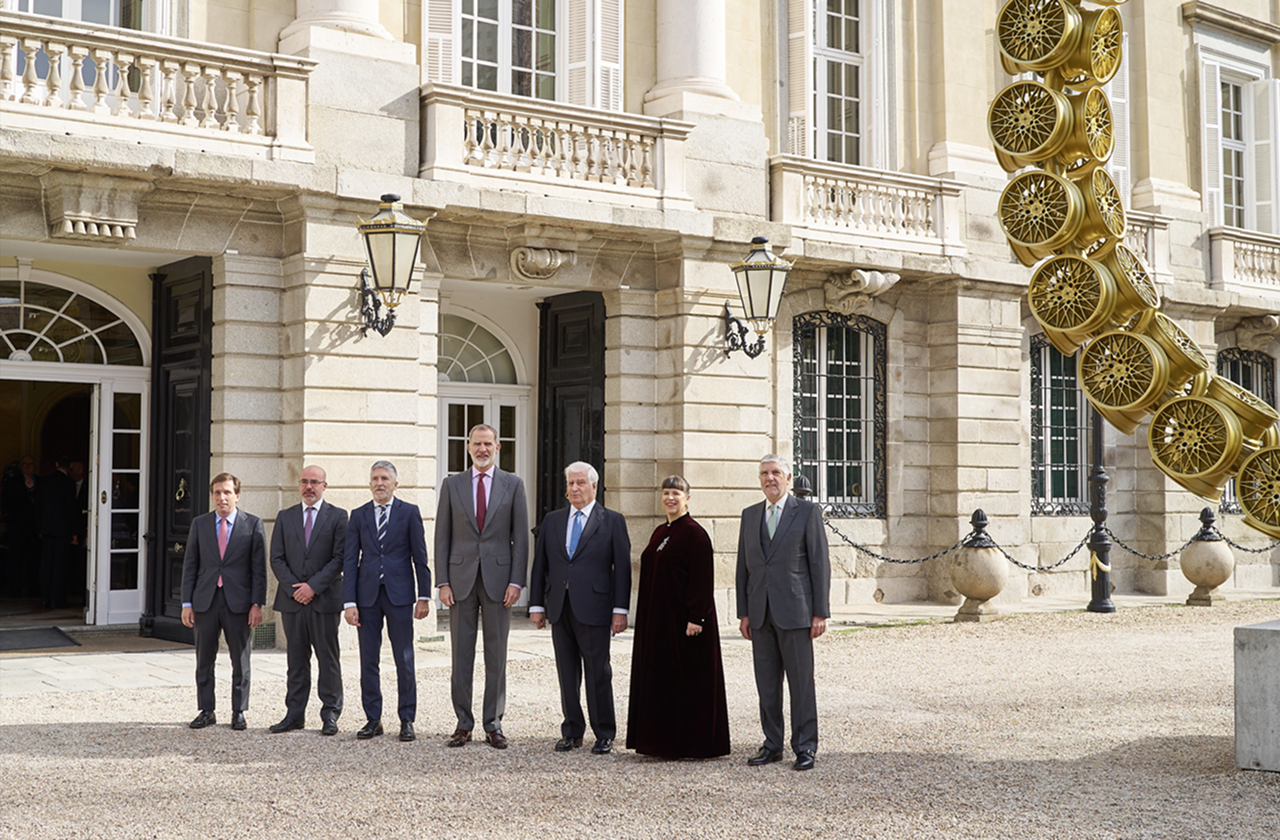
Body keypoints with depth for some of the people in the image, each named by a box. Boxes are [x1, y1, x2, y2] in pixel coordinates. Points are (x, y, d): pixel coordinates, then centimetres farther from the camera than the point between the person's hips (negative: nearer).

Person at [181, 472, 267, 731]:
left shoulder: (253, 525, 1)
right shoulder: (199, 524, 8)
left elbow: (259, 567, -1)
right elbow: (190, 565, 8)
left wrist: (257, 604, -8)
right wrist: (187, 603, 1)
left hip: (238, 603, -2)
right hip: (205, 601, 2)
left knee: (240, 661, 5)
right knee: (204, 661, 8)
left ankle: (238, 712, 15)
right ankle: (206, 711, 19)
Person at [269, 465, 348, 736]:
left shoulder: (338, 516, 3)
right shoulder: (285, 517, 13)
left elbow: (340, 558, -4)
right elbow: (277, 558, 8)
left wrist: (313, 586, -12)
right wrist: (293, 588, -6)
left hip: (325, 599, -3)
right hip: (292, 600, 3)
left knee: (328, 658, 0)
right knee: (296, 659, 7)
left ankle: (330, 715, 6)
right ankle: (295, 714, 12)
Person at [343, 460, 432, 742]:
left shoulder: (409, 512, 4)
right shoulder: (358, 515, 9)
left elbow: (420, 557, 3)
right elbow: (350, 560, 5)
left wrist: (424, 596, -3)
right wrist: (349, 601, -3)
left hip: (399, 594, -2)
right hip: (367, 594, 2)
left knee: (404, 659, 1)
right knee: (368, 659, 5)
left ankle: (407, 720, 8)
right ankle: (373, 719, 13)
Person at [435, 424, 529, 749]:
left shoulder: (513, 484, 5)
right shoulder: (452, 485, 7)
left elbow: (520, 536, 3)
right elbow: (442, 536, 6)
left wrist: (516, 581, -6)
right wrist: (442, 582, -2)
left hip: (498, 579, -1)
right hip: (461, 579, 1)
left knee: (496, 655, 4)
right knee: (461, 653, 4)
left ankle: (493, 724, 11)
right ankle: (463, 723, 12)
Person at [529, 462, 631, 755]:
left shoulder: (612, 521, 3)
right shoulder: (552, 521, 13)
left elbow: (622, 568, -1)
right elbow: (540, 565, 13)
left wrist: (620, 609, -7)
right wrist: (536, 605, 7)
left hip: (594, 609, -3)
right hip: (559, 609, 4)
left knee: (598, 674, 0)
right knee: (567, 674, 8)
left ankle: (604, 734, 11)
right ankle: (572, 731, 18)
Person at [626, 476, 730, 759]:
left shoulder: (694, 533, -11)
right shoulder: (660, 532, 14)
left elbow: (702, 579, -15)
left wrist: (696, 618, -20)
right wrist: (647, 619, 15)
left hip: (683, 618, -8)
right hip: (658, 620, 8)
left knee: (688, 680, -2)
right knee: (660, 677, 10)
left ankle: (692, 743, 5)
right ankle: (665, 740, 17)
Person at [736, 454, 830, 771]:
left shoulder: (807, 511, -1)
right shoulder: (750, 515, 13)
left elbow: (820, 563, -3)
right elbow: (743, 566, 14)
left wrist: (820, 613, -8)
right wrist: (743, 612, 8)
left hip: (794, 611, -4)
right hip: (760, 614, 5)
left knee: (801, 682, -1)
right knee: (767, 684, 8)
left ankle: (805, 747, 7)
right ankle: (772, 745, 16)